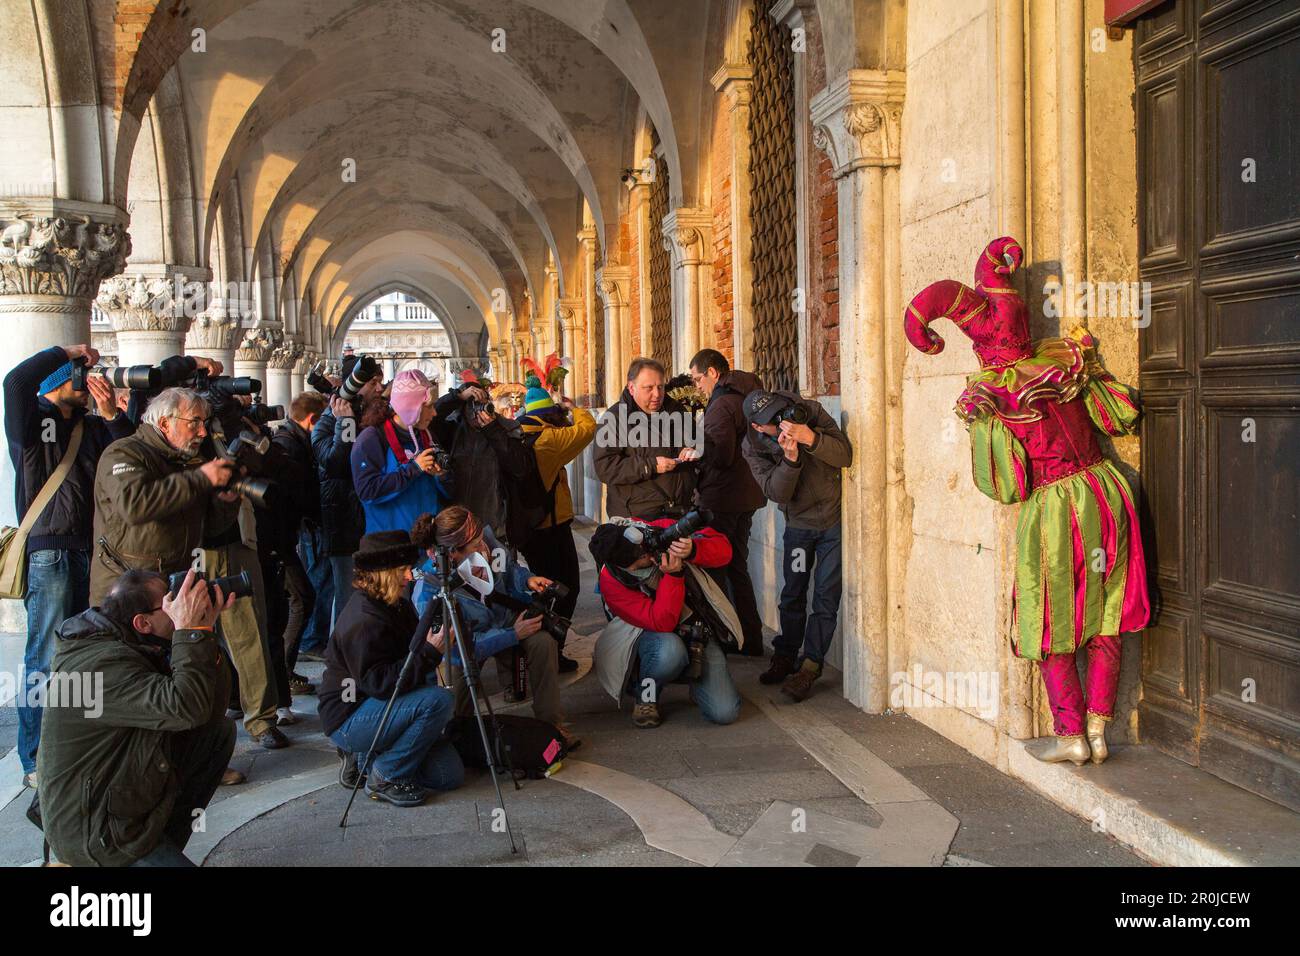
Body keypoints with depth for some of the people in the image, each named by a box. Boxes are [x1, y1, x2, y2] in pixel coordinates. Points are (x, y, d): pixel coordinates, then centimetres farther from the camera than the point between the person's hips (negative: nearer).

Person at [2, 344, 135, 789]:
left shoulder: (90, 425, 15)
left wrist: (112, 416, -8)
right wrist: (66, 350, -10)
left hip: (90, 549, 5)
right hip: (48, 553, -5)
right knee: (46, 660, -4)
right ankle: (37, 761, 4)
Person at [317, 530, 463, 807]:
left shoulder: (398, 606, 5)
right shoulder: (363, 622, -24)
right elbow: (378, 684, -30)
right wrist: (430, 653, -33)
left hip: (381, 706, 9)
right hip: (348, 719, -9)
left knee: (451, 775, 0)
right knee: (439, 700, -29)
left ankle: (365, 758, 14)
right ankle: (386, 777, -12)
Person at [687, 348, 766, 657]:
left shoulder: (722, 404, -17)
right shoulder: (746, 397, 13)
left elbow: (721, 455, -25)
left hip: (721, 500, -10)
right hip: (746, 497, 10)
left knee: (713, 568, 0)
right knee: (737, 567, 17)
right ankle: (750, 640, 23)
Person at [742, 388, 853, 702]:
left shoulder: (809, 411, -17)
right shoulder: (752, 446, -13)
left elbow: (845, 455, -22)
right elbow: (776, 491, -21)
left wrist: (809, 437, -38)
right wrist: (790, 457, -37)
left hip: (834, 519, -2)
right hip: (798, 523, 2)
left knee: (826, 596, -3)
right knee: (793, 593, 11)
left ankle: (809, 666, 2)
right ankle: (784, 657, 28)